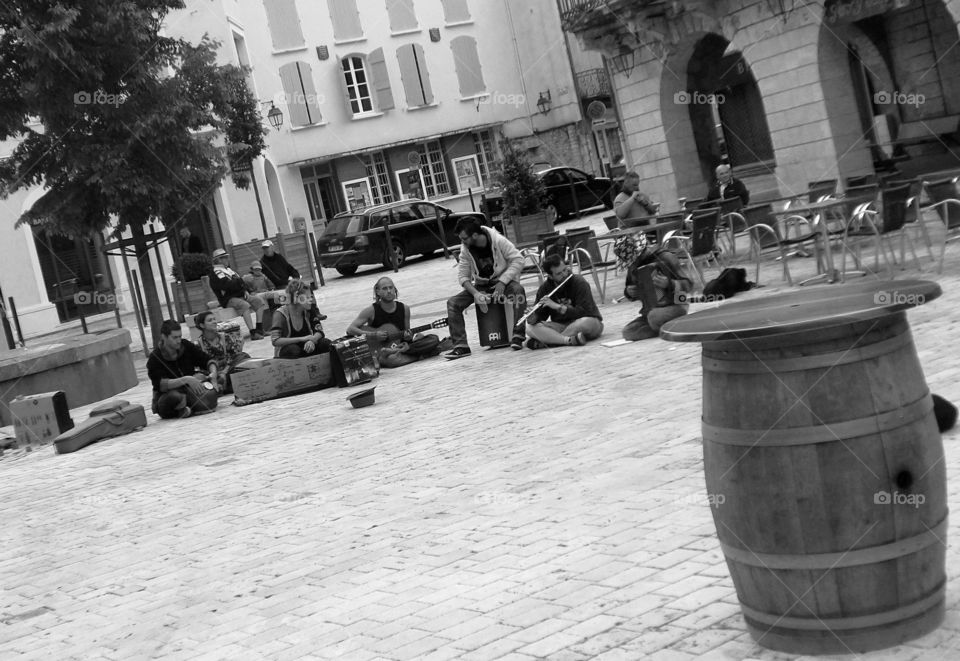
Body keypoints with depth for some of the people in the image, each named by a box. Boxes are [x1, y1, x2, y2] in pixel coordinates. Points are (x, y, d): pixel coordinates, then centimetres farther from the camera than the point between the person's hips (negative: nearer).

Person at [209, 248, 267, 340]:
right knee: (244, 305, -36)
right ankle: (253, 333, -41)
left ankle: (259, 329, -11)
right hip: (228, 299, -9)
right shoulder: (215, 274, -7)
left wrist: (245, 291, 3)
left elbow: (240, 280, 23)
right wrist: (239, 281, -4)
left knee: (259, 299, -7)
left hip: (240, 295, 9)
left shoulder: (228, 269, 23)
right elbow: (227, 285, -22)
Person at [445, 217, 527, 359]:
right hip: (480, 286, 4)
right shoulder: (465, 249, -9)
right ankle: (460, 346, -13)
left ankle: (517, 336, -30)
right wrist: (475, 294, -23)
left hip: (503, 281, -4)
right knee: (452, 303, -16)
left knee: (518, 290, -38)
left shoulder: (498, 241, -20)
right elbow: (463, 275, -6)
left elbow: (518, 260, -19)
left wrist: (502, 282, -28)